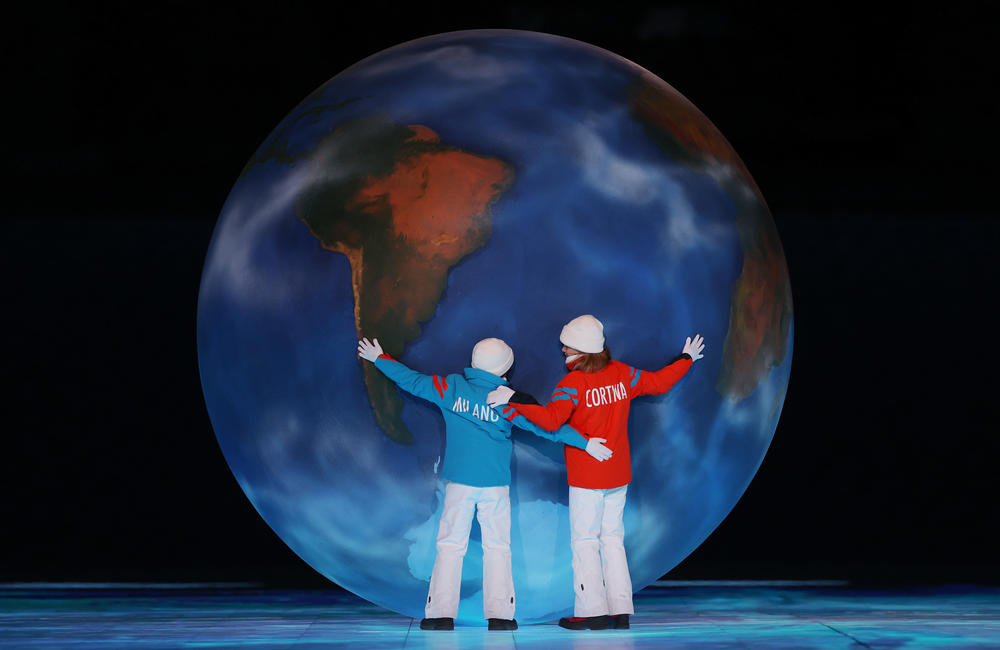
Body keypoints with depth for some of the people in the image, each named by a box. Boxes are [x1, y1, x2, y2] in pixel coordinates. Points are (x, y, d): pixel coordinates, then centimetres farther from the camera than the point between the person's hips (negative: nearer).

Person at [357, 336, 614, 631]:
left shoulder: (451, 387, -1)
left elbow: (411, 380, 8)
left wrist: (379, 359, 23)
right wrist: (584, 442, -5)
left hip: (459, 481, 1)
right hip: (496, 484, -1)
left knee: (450, 544, 4)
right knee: (497, 546, 5)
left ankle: (441, 612, 0)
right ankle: (499, 613, 1)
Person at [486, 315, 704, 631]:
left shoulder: (574, 383, -16)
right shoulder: (622, 374, 3)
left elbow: (551, 419, -29)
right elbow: (658, 382, 16)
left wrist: (514, 401, -28)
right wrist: (686, 359, 31)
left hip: (586, 479, -6)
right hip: (618, 474, 6)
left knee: (585, 540, 0)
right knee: (612, 538, 11)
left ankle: (592, 610, -3)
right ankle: (620, 610, 8)